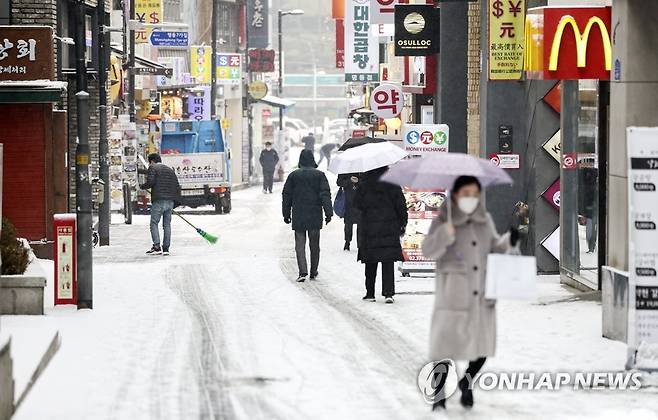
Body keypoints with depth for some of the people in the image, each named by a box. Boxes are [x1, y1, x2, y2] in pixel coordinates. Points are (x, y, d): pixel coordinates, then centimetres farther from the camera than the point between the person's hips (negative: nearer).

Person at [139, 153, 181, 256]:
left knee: (154, 223, -1)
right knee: (167, 224, 8)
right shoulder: (170, 170, 20)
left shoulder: (153, 168, 2)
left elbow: (150, 182, -14)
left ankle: (157, 247, -12)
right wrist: (175, 200, 23)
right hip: (170, 201, 6)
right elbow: (177, 186, 18)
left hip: (158, 201, -6)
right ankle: (166, 248, 6)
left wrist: (142, 186, 5)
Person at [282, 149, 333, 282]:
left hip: (298, 217, 0)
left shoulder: (293, 175, 2)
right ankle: (313, 272, 19)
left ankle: (303, 271, -17)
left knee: (300, 244, -1)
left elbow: (287, 195, 6)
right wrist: (328, 212, -7)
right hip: (315, 216, 0)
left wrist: (286, 214, 13)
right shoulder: (319, 175, -1)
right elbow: (325, 194, -7)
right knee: (314, 245, 12)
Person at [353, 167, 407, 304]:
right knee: (388, 261, 1)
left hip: (368, 227, 0)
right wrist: (403, 223, 9)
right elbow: (400, 204, -1)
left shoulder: (365, 181, -6)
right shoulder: (392, 181, -5)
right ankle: (389, 293, -9)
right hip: (389, 228, 0)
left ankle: (370, 293, 14)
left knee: (370, 262, 10)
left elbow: (357, 203, -1)